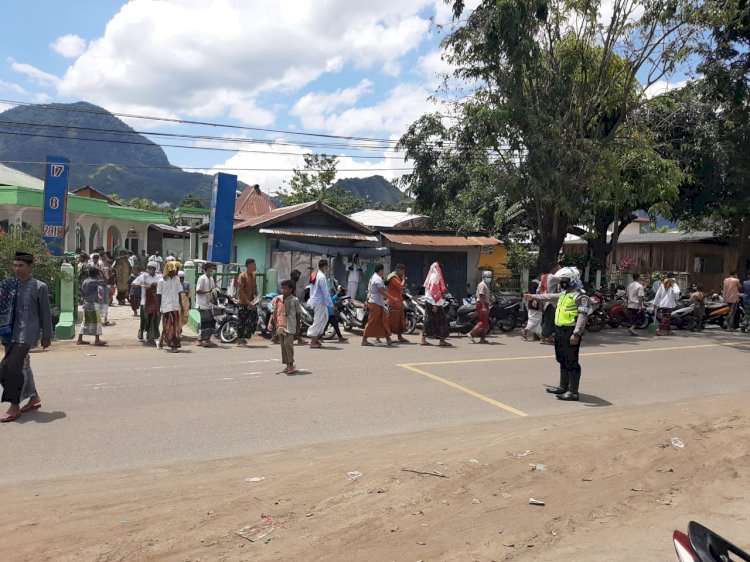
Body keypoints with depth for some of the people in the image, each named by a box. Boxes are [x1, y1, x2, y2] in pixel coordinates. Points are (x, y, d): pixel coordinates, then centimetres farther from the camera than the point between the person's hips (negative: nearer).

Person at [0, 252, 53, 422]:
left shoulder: (39, 287, -4)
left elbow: (45, 313, 0)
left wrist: (46, 336, 1)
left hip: (27, 331, -6)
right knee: (22, 366, 13)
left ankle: (14, 407, -4)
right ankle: (34, 398, 30)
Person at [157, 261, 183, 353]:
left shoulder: (177, 279, 9)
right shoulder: (162, 281, -3)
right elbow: (158, 295, -1)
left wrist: (181, 304, 13)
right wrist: (159, 308, -4)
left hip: (176, 307, 4)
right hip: (166, 307, -4)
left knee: (176, 326, 6)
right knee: (168, 327, -4)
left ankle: (175, 345, 14)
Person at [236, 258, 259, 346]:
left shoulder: (253, 275, 11)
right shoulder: (242, 276, -12)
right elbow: (240, 291, -16)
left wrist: (257, 297, 4)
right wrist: (248, 302, -20)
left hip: (251, 302, 8)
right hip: (243, 303, -7)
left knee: (254, 319, 7)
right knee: (242, 321, -2)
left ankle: (245, 337, 21)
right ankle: (240, 340, 7)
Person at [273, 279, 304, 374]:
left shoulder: (294, 300, -4)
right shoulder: (278, 299, 7)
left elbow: (298, 314, 2)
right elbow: (275, 313, 12)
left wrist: (298, 327, 2)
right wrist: (272, 323, 3)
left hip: (290, 326, -5)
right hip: (280, 326, 5)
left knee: (288, 343, -15)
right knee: (283, 344, 8)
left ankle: (291, 364, -4)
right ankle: (287, 365, 18)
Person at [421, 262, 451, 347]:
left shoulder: (431, 276, 15)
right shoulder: (436, 277, -12)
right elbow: (435, 291, -19)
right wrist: (435, 305, -21)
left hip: (428, 301, 9)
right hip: (435, 302, -9)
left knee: (429, 320, 10)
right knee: (441, 320, -3)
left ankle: (424, 340, 9)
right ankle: (442, 341, -2)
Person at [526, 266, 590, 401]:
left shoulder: (580, 296, -13)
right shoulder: (564, 294, 17)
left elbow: (583, 315, -21)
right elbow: (550, 297, 34)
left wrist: (576, 333, -30)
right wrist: (533, 297, 41)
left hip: (570, 332, -10)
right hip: (560, 331, 10)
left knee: (571, 362, -6)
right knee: (562, 360, 17)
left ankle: (573, 392, -1)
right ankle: (563, 387, 28)